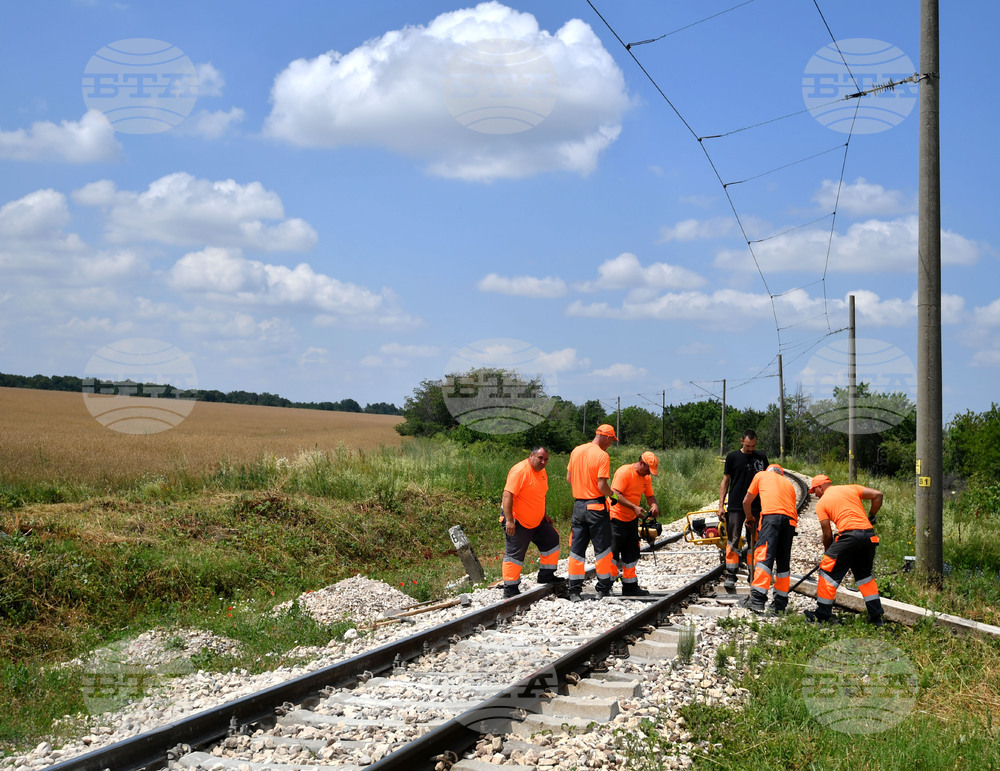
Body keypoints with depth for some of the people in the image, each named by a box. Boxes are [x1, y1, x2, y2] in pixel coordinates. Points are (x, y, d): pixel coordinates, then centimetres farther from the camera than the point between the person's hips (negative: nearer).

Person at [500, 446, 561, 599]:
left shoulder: (541, 472, 10)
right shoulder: (520, 471, -21)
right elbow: (507, 495, -27)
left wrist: (544, 515, 18)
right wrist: (509, 520, -31)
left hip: (536, 521, 9)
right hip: (517, 522, -9)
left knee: (551, 540, 12)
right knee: (514, 555, -6)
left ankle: (546, 576, 25)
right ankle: (510, 590, 0)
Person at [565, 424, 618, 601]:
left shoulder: (576, 451, 5)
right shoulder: (602, 455, -14)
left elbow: (568, 478, 12)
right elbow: (602, 485, -19)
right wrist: (612, 494, -1)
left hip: (578, 505, 6)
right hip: (596, 506, -5)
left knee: (576, 549, 9)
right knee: (602, 549, 6)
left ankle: (574, 590, 9)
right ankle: (603, 589, 11)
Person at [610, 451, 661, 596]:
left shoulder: (646, 477, 8)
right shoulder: (624, 472, -17)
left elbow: (650, 496, 15)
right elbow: (616, 495, -24)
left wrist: (654, 505, -9)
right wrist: (634, 507, -29)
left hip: (632, 519, 8)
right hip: (616, 519, -8)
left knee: (631, 554, 12)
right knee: (613, 553, -6)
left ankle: (630, 587, 20)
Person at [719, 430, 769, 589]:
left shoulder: (761, 457, 9)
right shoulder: (733, 457, 3)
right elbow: (725, 481, 5)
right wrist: (721, 505, -1)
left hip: (756, 507, 2)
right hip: (735, 507, -2)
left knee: (755, 542, 6)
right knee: (733, 540, -6)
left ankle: (754, 576, 12)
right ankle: (730, 576, -5)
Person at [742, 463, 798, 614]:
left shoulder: (761, 475, 26)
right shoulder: (789, 483, 34)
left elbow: (746, 501, 29)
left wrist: (749, 517, 48)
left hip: (771, 515, -4)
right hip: (790, 519, 4)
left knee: (764, 555, -13)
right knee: (783, 561, 12)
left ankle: (758, 599, -23)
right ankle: (780, 603, 14)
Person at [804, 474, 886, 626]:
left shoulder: (822, 502, 9)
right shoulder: (852, 488, 20)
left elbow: (827, 534, 6)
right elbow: (877, 495, 9)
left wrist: (828, 552, 22)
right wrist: (871, 517, 19)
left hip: (849, 535, -5)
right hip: (869, 535, 5)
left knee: (828, 572, 7)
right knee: (864, 575, 21)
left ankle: (822, 614, 8)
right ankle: (877, 616, 18)